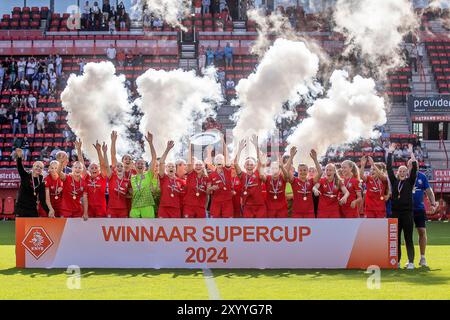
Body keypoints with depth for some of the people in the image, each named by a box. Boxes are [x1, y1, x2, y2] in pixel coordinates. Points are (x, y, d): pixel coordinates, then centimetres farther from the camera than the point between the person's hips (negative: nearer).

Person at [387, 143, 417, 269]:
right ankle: (397, 261, 11)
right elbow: (389, 169, 6)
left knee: (408, 238, -2)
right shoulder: (394, 181, 10)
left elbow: (414, 169, -6)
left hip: (407, 213, -3)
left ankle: (411, 262, -1)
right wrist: (390, 153, 3)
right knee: (396, 238, 5)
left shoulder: (410, 182, 4)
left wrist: (411, 154, -11)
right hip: (395, 213, 3)